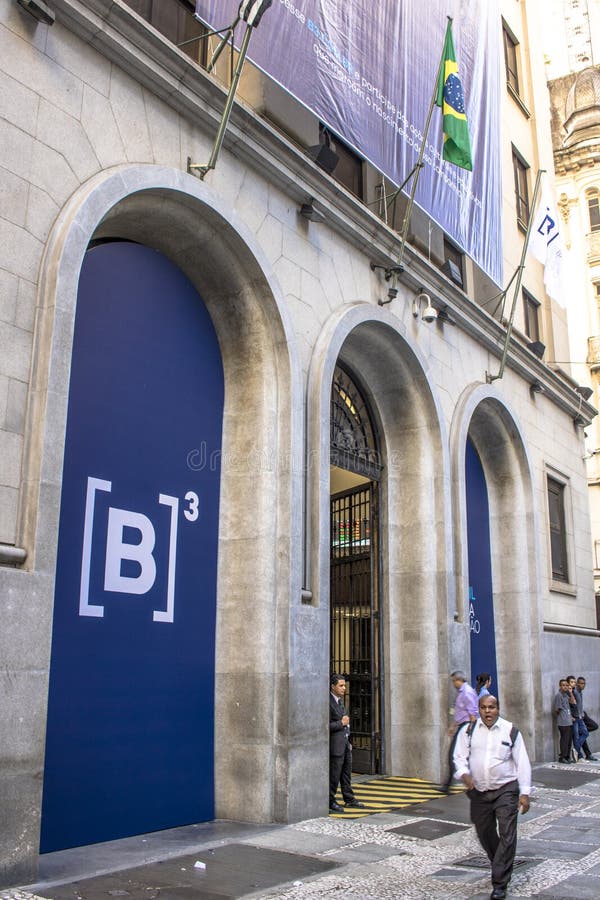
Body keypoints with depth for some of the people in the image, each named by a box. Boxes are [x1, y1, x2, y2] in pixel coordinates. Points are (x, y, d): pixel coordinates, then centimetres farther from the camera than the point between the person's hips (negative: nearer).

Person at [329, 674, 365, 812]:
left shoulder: (340, 700, 12)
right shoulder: (328, 702, -19)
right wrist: (341, 723, -18)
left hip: (345, 741, 9)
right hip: (335, 743, -9)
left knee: (347, 773, 18)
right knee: (334, 774, 0)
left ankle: (349, 798, 29)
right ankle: (330, 802, 12)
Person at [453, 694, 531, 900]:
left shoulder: (510, 731, -3)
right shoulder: (469, 731, 1)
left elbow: (522, 763, 0)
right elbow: (459, 757, 3)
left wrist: (524, 793, -4)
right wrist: (464, 774, -17)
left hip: (506, 790, -2)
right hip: (479, 791, 3)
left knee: (507, 835, -8)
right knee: (484, 833, 13)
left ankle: (499, 883, 1)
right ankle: (501, 866, 39)